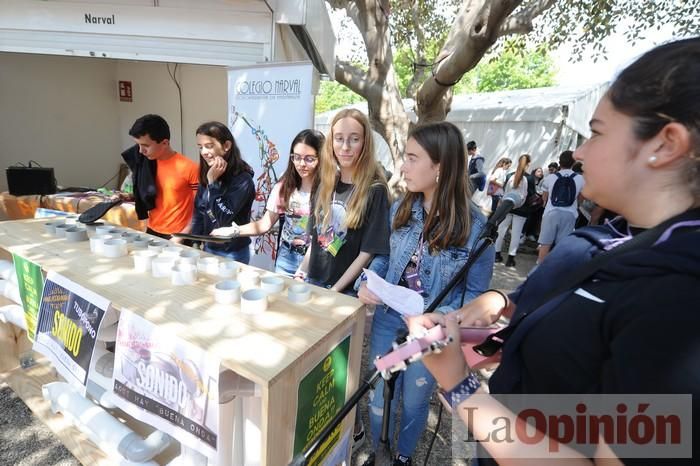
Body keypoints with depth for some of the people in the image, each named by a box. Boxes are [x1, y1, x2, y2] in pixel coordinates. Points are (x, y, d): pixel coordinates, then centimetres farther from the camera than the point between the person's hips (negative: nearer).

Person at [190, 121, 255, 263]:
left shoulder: (242, 180, -19)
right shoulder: (206, 175, 1)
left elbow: (223, 219, -23)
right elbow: (198, 213, 8)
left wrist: (213, 182, -24)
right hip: (208, 248, 6)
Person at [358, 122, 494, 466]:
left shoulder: (474, 226, -20)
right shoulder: (400, 209, -9)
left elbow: (476, 294, -12)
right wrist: (369, 281, -15)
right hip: (387, 320, 3)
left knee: (414, 402, 24)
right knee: (379, 400, 22)